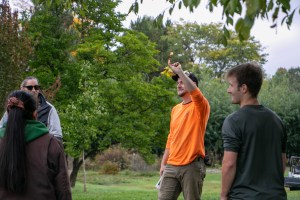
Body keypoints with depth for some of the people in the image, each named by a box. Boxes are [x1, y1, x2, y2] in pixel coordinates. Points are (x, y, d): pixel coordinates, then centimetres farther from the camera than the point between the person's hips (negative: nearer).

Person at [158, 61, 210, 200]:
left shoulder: (200, 107, -3)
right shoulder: (175, 109, 17)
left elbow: (195, 92, -27)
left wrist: (179, 71, -23)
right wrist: (163, 163, 16)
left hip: (192, 166, -6)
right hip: (171, 166, 6)